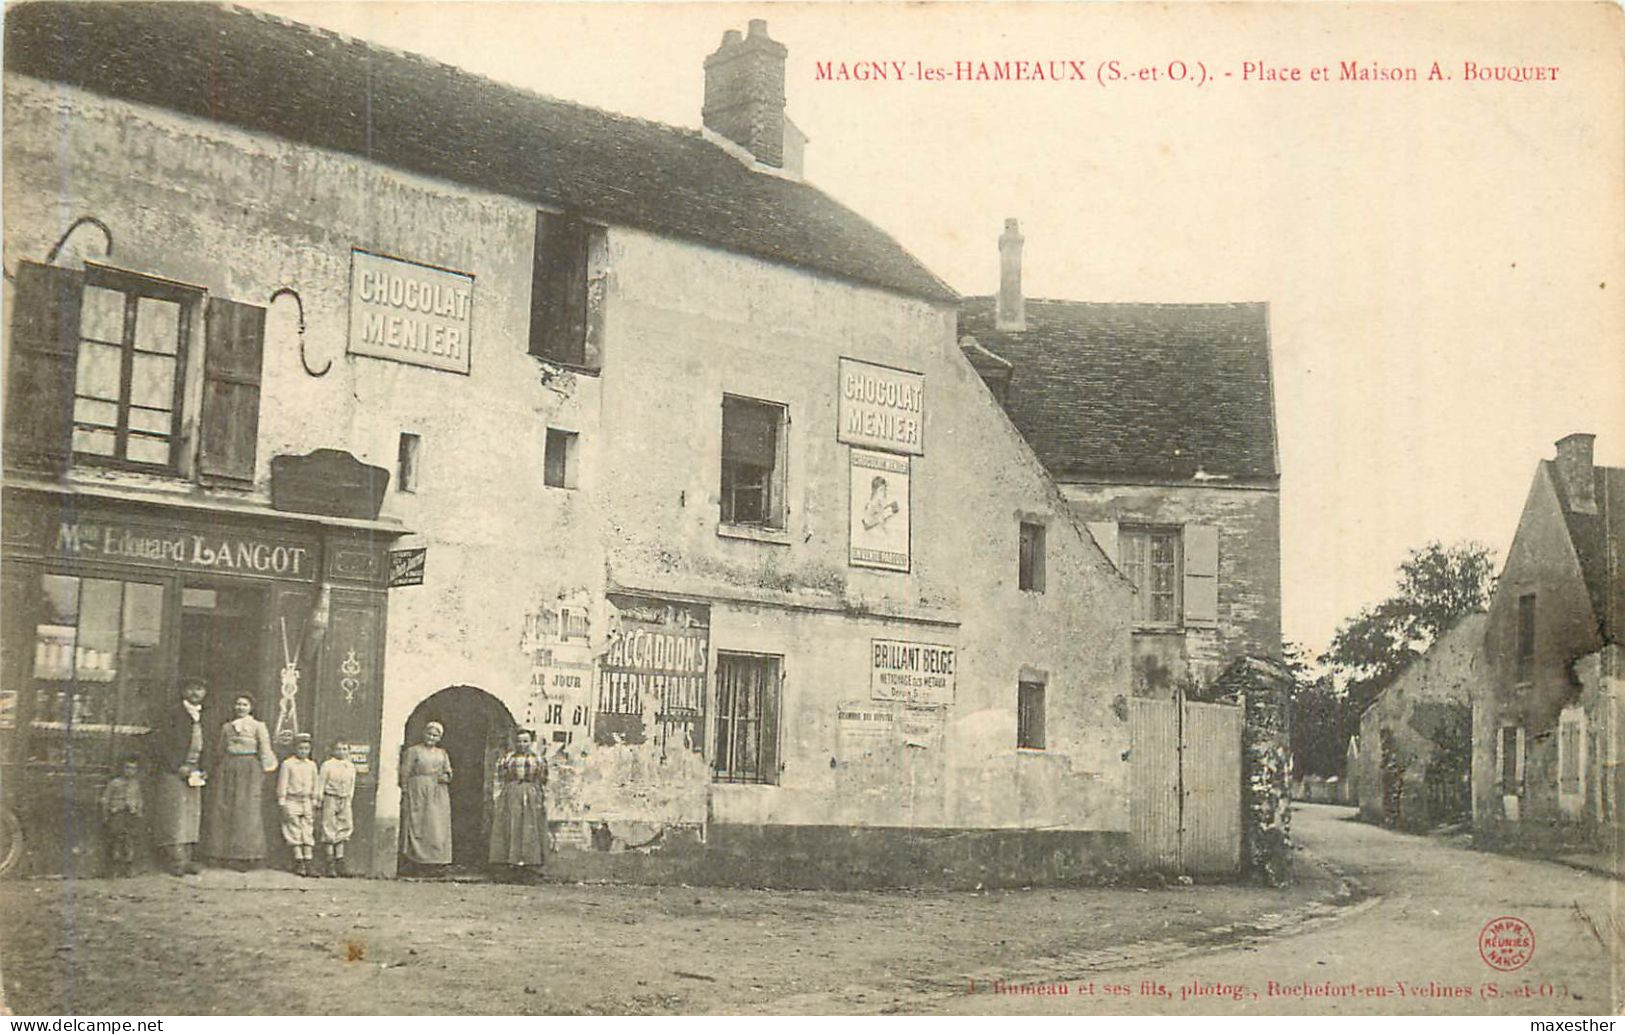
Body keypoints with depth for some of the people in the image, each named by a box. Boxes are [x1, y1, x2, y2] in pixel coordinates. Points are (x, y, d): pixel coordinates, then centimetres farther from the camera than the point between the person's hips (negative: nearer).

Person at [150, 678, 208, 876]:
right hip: (173, 772, -7)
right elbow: (161, 743, -12)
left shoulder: (199, 715, 16)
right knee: (175, 814, -10)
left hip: (192, 772, 7)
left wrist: (198, 769, 10)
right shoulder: (171, 713, -7)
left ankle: (187, 859, 4)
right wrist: (179, 767, -15)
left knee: (192, 815, 3)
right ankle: (177, 860, -11)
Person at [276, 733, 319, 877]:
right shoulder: (287, 764, -4)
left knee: (308, 833, -1)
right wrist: (282, 805, -7)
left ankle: (308, 864, 0)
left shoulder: (311, 765, 10)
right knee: (295, 833, -3)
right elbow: (282, 785, -4)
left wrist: (314, 805, 12)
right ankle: (299, 863, 0)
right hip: (292, 802, -4)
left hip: (306, 802, 4)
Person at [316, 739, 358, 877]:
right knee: (329, 831, -3)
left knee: (343, 832, 5)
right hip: (330, 799, -4)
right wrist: (319, 799, -5)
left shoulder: (351, 766, 10)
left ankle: (339, 864, 11)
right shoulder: (327, 765, -3)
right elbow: (320, 784, -2)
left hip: (345, 800, 4)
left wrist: (349, 800, 12)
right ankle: (330, 865, 1)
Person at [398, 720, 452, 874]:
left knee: (437, 828, -1)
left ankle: (435, 860, 2)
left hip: (438, 796, 4)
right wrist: (404, 793, -10)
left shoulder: (442, 754, 17)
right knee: (416, 825, -8)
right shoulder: (413, 751, 4)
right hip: (417, 793, -4)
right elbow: (405, 774, -1)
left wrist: (445, 777, -6)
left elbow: (448, 773, 18)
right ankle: (415, 860, -7)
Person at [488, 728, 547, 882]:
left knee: (530, 832, -3)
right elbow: (500, 781, 9)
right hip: (510, 797, 1)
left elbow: (544, 783, 8)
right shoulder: (507, 759, 10)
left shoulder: (539, 760, 9)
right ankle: (512, 865, -1)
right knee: (511, 830, -3)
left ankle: (528, 865, 0)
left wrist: (544, 803, 1)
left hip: (531, 799, -1)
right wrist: (498, 802, 0)